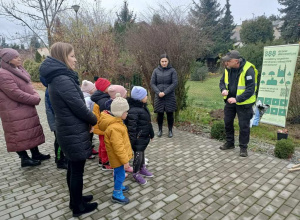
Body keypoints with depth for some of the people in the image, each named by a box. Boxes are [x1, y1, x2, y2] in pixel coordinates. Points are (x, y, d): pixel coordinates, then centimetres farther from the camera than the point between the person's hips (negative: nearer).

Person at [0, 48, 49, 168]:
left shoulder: (18, 70, 11)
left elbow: (28, 86, 13)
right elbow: (16, 94, -23)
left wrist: (36, 96, -7)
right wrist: (35, 100, -16)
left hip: (27, 109, 9)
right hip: (15, 112, -9)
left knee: (32, 131, 15)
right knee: (20, 135, 2)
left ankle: (36, 154, 28)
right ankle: (25, 159, 15)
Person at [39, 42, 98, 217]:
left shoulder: (57, 78, 9)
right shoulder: (64, 80, -23)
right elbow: (79, 107, -21)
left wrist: (90, 120, 6)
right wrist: (95, 120, -2)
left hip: (69, 131, 10)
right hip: (75, 133, -10)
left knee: (73, 168, 22)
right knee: (77, 171, 7)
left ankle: (75, 200, 41)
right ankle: (78, 207, 27)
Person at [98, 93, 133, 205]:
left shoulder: (114, 122, 0)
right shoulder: (115, 128, -33)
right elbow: (118, 147, -29)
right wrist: (125, 160, -21)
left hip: (117, 156, 10)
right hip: (118, 157, -10)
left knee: (117, 172, 27)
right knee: (121, 175, 6)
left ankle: (118, 186, 47)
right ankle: (116, 195, 22)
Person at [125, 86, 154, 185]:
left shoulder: (143, 106, 6)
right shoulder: (133, 110, -26)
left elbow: (148, 122, 15)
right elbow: (131, 127, -24)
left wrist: (151, 133, 20)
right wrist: (132, 139, -21)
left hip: (145, 136, 9)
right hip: (138, 138, -9)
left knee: (142, 153, 23)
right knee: (138, 155, 3)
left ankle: (142, 169, 42)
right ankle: (136, 174, 23)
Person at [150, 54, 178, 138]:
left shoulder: (172, 70, -2)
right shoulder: (156, 71, 3)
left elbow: (175, 83, -8)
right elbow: (152, 83, 2)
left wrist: (165, 92, -15)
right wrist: (158, 92, -13)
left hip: (170, 97, -1)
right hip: (159, 97, 1)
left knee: (170, 114, 6)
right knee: (160, 114, 8)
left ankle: (170, 131, 22)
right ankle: (160, 130, 26)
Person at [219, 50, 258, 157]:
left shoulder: (248, 70, -23)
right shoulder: (228, 68, -4)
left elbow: (250, 89, -25)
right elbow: (222, 81, 7)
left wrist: (237, 99, -31)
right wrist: (223, 89, -15)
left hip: (243, 102, -6)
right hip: (230, 100, 6)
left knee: (244, 125, 3)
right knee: (227, 122, 14)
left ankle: (243, 147, 20)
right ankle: (230, 143, 32)